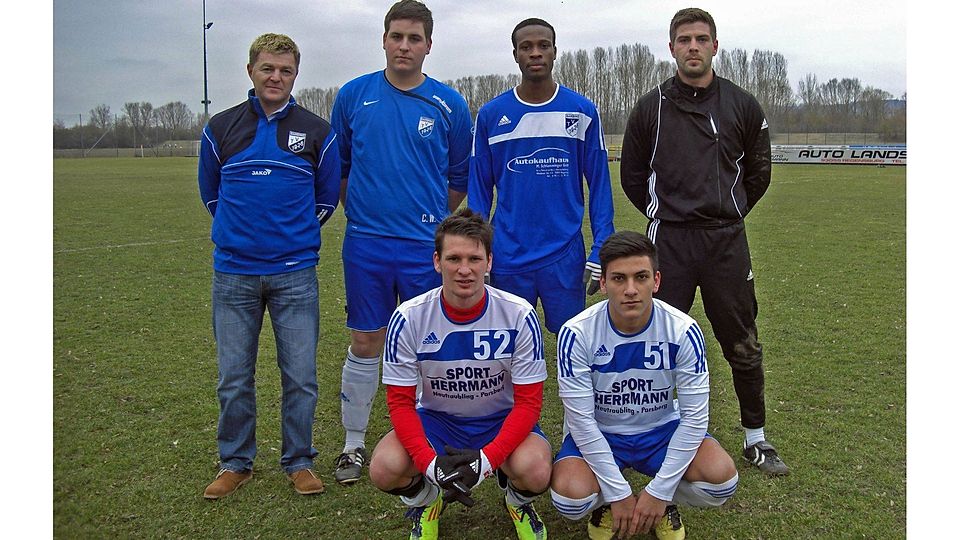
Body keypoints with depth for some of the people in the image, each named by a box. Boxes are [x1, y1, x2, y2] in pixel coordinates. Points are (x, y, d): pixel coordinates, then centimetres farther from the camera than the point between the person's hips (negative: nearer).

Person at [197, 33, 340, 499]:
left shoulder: (317, 132, 3)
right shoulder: (220, 128, 5)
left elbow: (327, 196, 14)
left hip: (295, 273, -1)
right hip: (233, 273, 1)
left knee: (300, 376, 3)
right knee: (234, 377, 8)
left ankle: (299, 462, 20)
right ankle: (235, 463, 25)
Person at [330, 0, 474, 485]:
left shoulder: (449, 105, 1)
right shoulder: (353, 96, 3)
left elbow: (460, 178, 10)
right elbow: (338, 167, 13)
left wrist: (429, 218, 11)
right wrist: (361, 210, 12)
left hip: (426, 245, 0)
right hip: (365, 244, 1)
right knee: (365, 345, 7)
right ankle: (354, 444, 22)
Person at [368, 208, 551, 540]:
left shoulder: (519, 316, -18)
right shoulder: (409, 318, -17)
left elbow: (528, 401, -14)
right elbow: (400, 401, -12)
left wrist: (487, 459, -29)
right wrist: (429, 463, -27)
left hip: (502, 421, -1)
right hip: (435, 419, 1)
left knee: (535, 472, -31)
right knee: (385, 468, -28)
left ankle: (517, 500, 10)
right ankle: (425, 501, 11)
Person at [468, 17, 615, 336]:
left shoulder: (583, 112, 1)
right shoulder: (491, 115, 3)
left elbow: (599, 184, 3)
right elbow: (479, 188, 6)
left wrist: (602, 250, -4)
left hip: (565, 256, -1)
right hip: (507, 259, 1)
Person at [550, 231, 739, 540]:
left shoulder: (683, 331, -18)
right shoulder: (576, 334, -23)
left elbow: (694, 416, -15)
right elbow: (581, 419, -20)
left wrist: (660, 492, -17)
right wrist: (619, 493, -19)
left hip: (661, 430, 2)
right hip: (596, 434, -1)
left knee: (722, 478, -25)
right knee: (571, 496, -31)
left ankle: (666, 501, 10)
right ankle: (605, 502, 7)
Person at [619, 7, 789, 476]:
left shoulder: (741, 106, 4)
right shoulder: (651, 107, 3)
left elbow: (758, 171, 15)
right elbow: (632, 175, 12)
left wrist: (728, 214, 13)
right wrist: (663, 214, 9)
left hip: (727, 241, 1)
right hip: (668, 242, 0)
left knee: (743, 345, 8)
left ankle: (755, 438, 24)